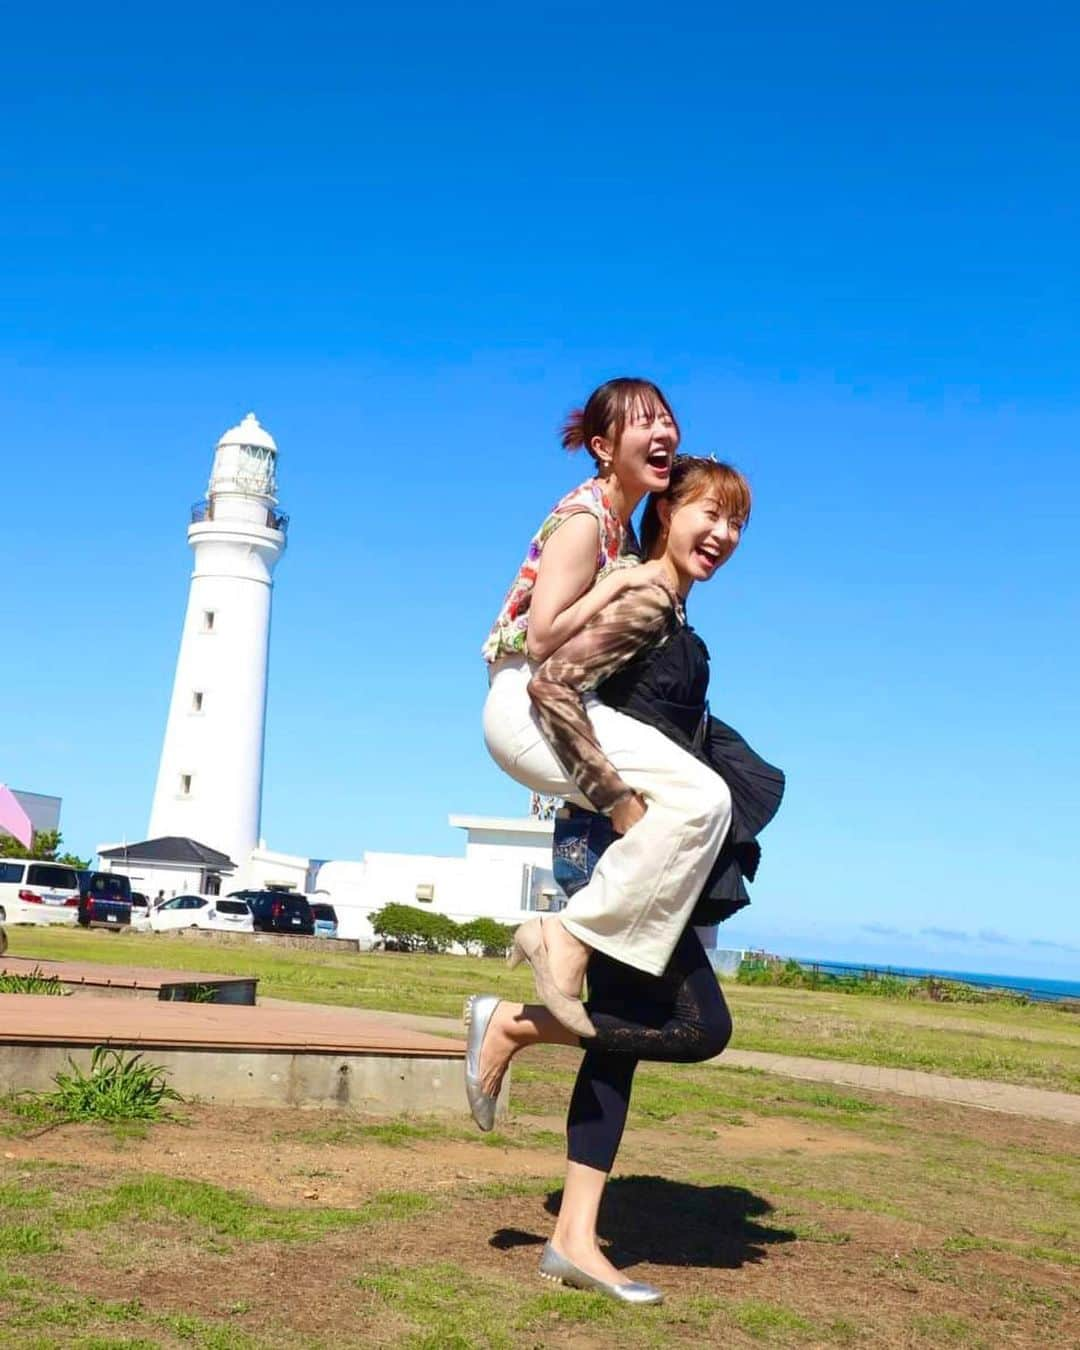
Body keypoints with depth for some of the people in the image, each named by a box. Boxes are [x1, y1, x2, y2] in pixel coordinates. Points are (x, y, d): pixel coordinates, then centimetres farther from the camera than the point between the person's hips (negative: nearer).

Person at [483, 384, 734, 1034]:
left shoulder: (623, 525, 16)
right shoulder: (583, 519, -12)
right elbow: (542, 639, -20)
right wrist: (622, 583, -15)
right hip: (530, 702, -10)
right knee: (701, 797, -27)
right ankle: (571, 939, -21)